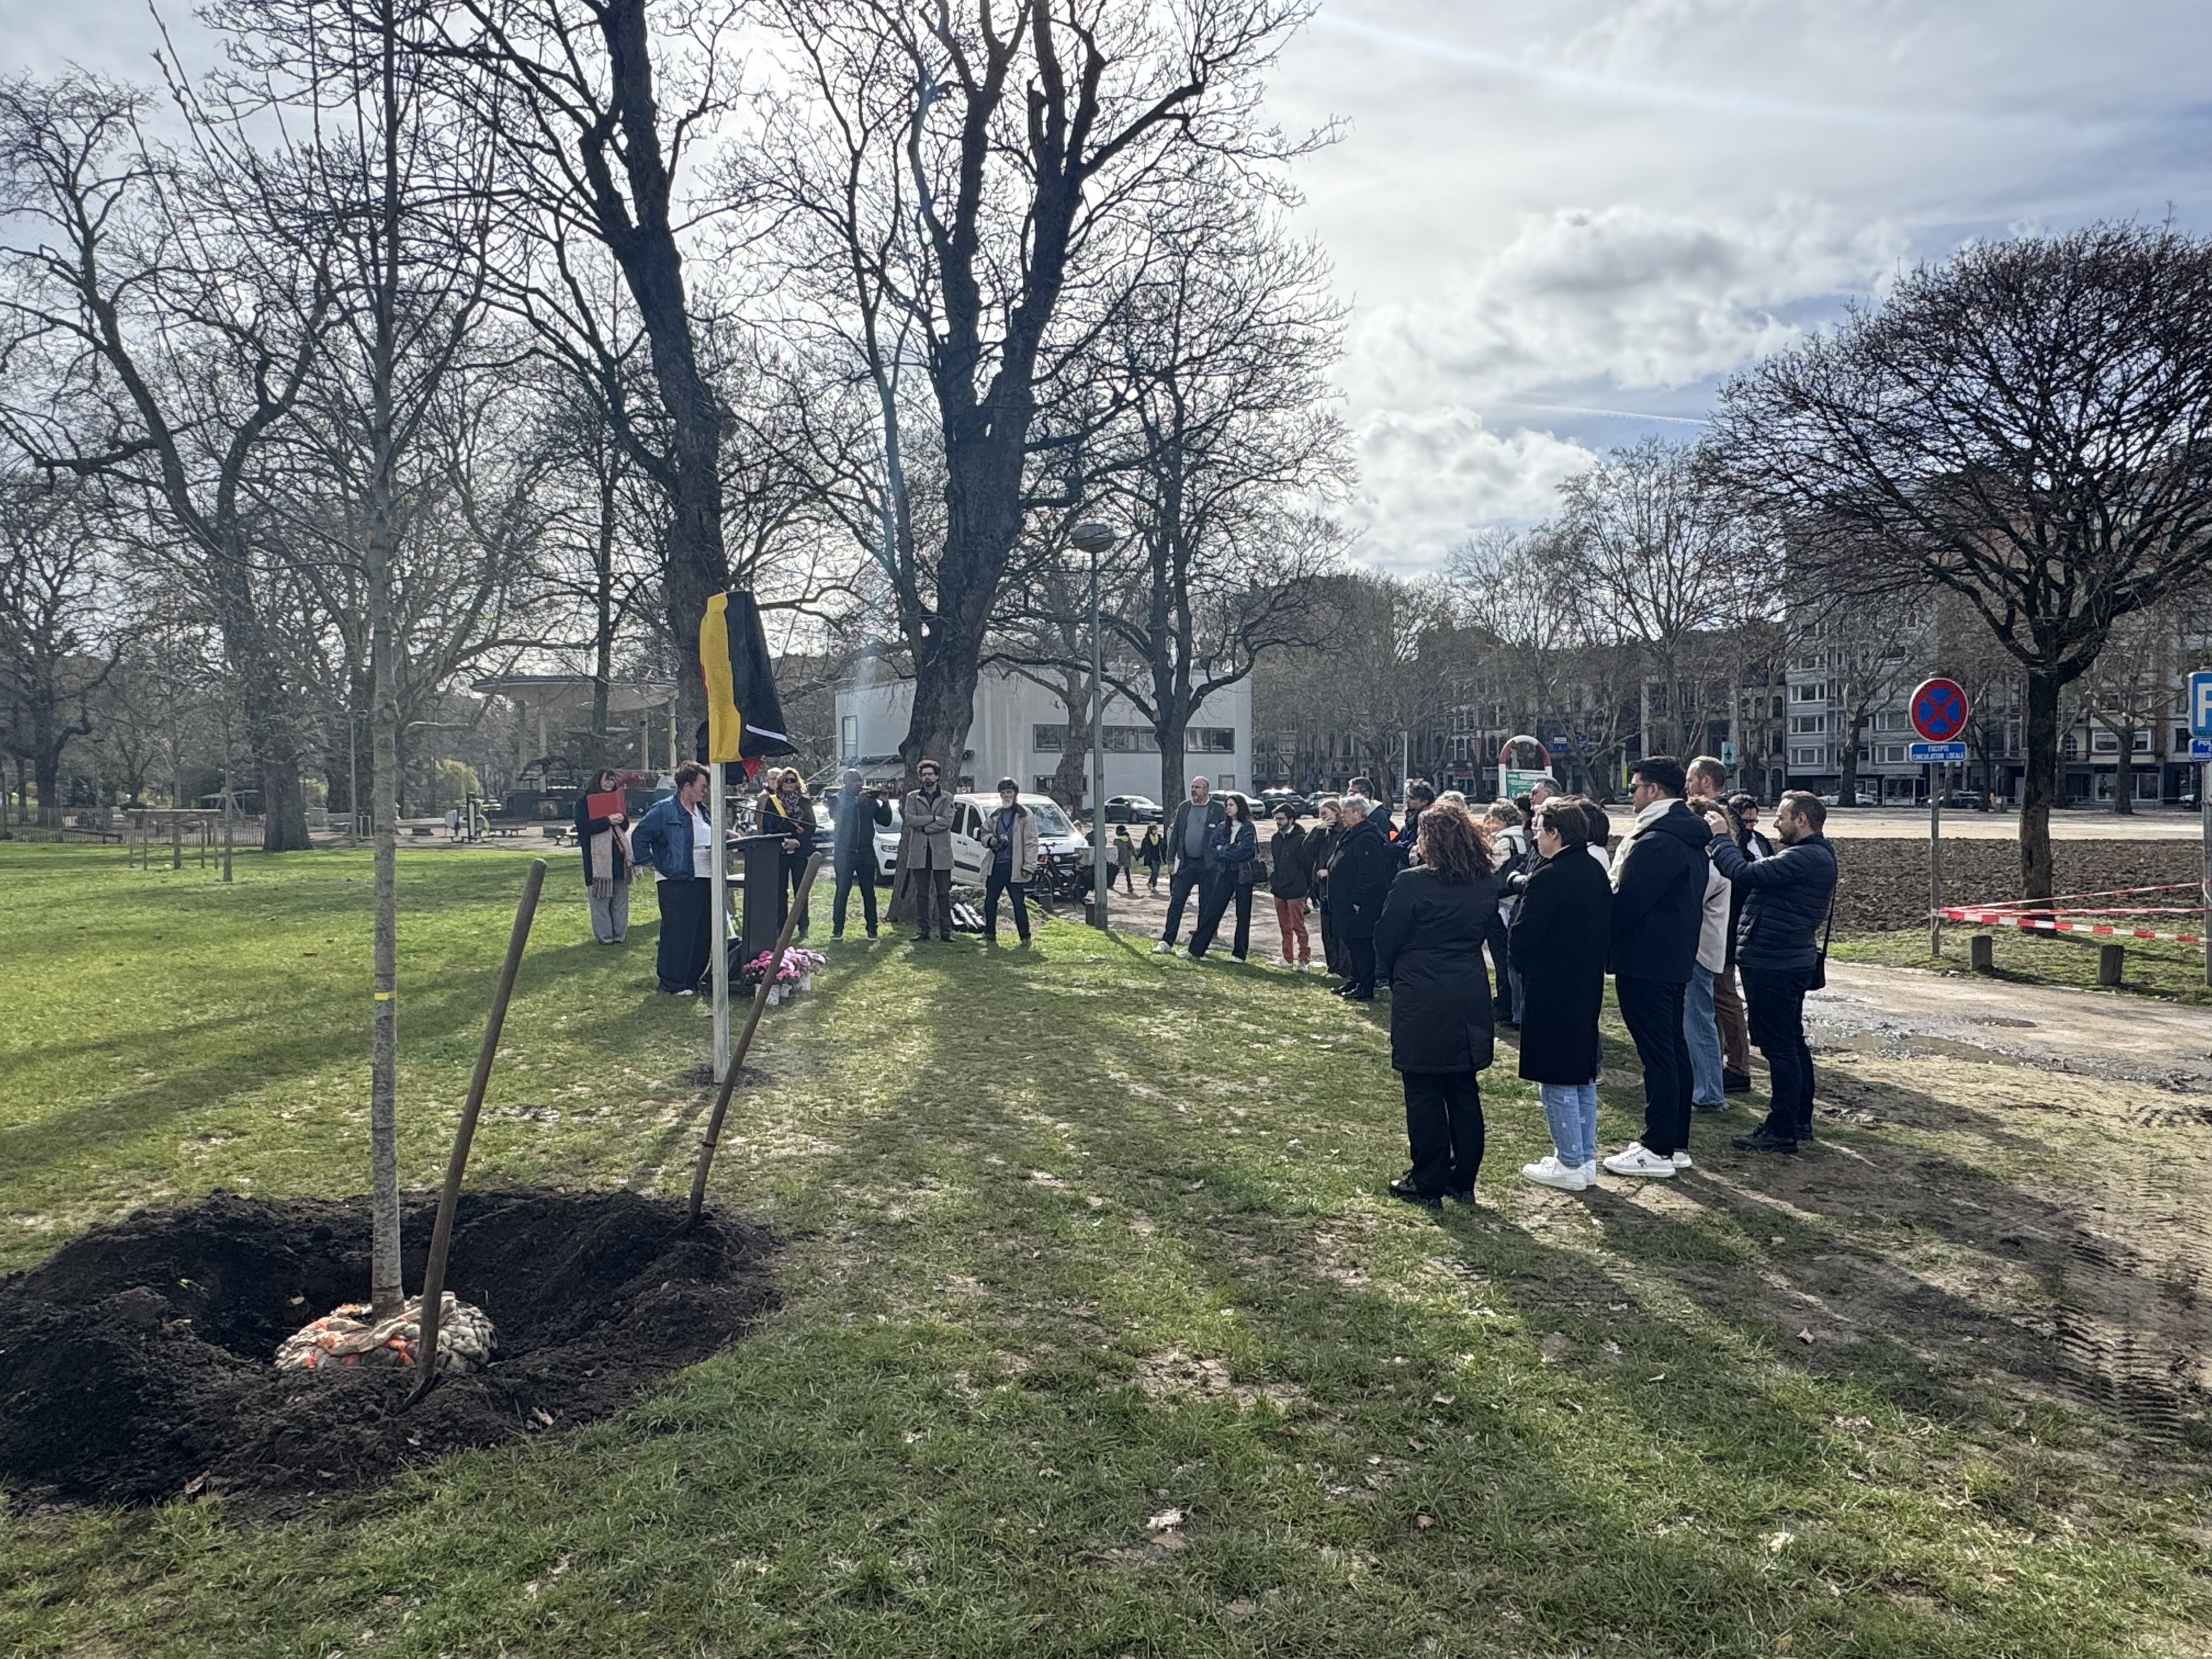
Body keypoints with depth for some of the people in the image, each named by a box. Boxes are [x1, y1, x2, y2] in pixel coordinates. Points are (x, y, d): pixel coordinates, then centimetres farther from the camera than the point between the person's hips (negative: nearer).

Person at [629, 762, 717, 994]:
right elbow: (639, 837, -10)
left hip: (703, 880, 8)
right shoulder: (665, 809, -10)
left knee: (703, 934, 11)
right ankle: (672, 982, 4)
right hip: (676, 882, -8)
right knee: (677, 933, -5)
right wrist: (653, 864, -10)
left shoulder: (702, 812, 15)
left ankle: (692, 979, 22)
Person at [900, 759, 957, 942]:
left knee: (944, 894, 2)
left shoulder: (947, 798, 8)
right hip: (919, 852, 1)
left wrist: (923, 826, -11)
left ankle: (946, 931, 5)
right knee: (921, 895, 4)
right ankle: (922, 932, 8)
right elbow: (910, 819, -6)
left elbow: (947, 822, -8)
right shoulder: (912, 797, 10)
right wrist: (934, 818, -11)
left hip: (941, 852, -1)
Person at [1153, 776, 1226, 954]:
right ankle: (1167, 942, 2)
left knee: (1206, 906, 4)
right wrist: (1171, 861, 5)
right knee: (1176, 902, -1)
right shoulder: (1184, 807, 9)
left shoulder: (1217, 809, -1)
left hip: (1208, 864, -3)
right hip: (1186, 863, 3)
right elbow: (1175, 834, 11)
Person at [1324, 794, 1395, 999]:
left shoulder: (1367, 838, -19)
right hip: (1346, 903, 11)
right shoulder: (1349, 834, 15)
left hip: (1361, 907, -11)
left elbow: (1369, 874, -24)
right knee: (1352, 943, 18)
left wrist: (1358, 901, -23)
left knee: (1362, 945, -4)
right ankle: (1354, 981, 28)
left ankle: (1366, 990, 2)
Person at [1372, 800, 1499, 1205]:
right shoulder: (1487, 886, 3)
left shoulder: (1413, 883, -15)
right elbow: (1484, 933, 13)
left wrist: (1396, 975, 11)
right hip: (1470, 1000, 6)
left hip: (1420, 1003, -5)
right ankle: (1464, 1181, 20)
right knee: (1464, 1092, 12)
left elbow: (1386, 939, -7)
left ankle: (1428, 1184, 10)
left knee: (1424, 1094, 4)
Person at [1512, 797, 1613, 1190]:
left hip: (1550, 991, -8)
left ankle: (1571, 1165, 7)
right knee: (1583, 1073, 16)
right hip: (1588, 988, 9)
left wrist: (1521, 969, 3)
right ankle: (1585, 1158, 25)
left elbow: (1522, 936, -16)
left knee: (1556, 1081, 1)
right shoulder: (1597, 872, 4)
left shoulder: (1547, 878, -20)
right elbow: (1608, 929, 11)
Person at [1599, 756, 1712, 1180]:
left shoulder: (1655, 842, -20)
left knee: (1658, 1054, -5)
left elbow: (1627, 903, -21)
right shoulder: (1690, 837, 13)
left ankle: (1659, 1149, 1)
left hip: (1644, 961, -10)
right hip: (1676, 958, 10)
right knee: (1674, 1049, 14)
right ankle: (1676, 1143, 22)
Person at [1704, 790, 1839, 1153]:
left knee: (1778, 1046, -5)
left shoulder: (1805, 858, -21)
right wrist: (1727, 841, 4)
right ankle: (1800, 1120, 28)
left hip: (1773, 964, -11)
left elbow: (1747, 875, -25)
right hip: (1792, 960, 11)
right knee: (1792, 1042, 18)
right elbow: (1760, 877, 12)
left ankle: (1782, 1131, 1)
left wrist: (1721, 838, -12)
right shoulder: (1816, 856, 16)